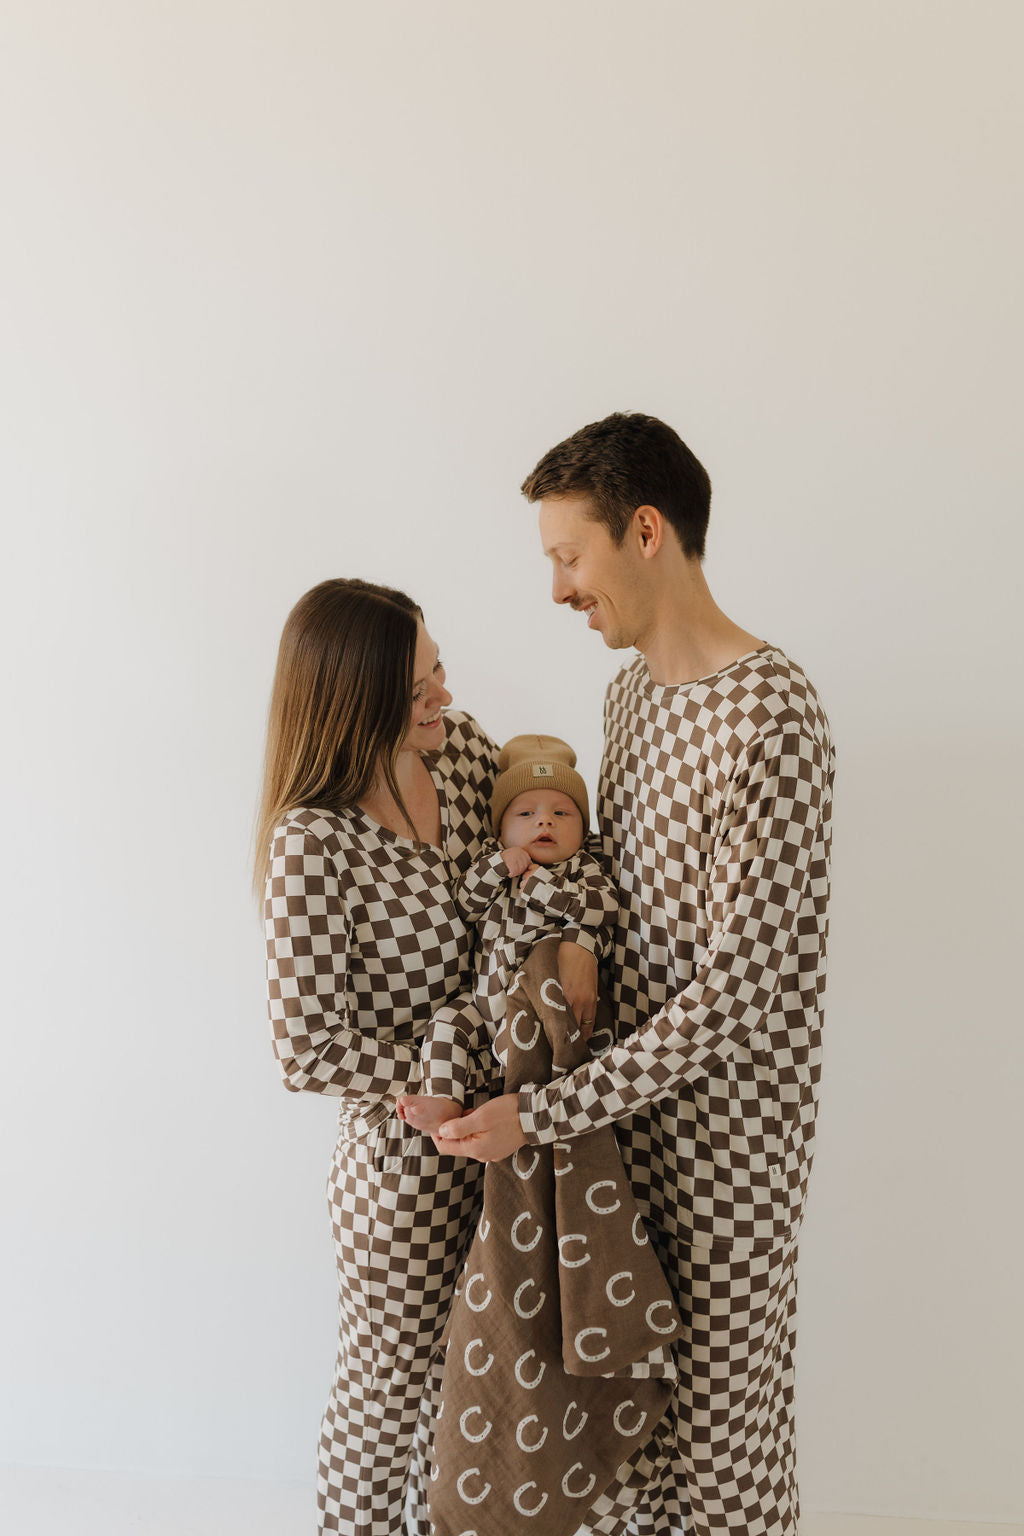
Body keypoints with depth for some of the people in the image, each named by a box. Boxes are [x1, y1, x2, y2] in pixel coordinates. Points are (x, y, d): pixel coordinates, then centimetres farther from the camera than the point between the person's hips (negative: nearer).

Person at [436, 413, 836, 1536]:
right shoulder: (633, 687, 6)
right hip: (632, 1095, 8)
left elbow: (739, 991, -25)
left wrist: (542, 1113, -22)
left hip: (726, 1129, -7)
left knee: (716, 1404, 12)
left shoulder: (769, 715, -23)